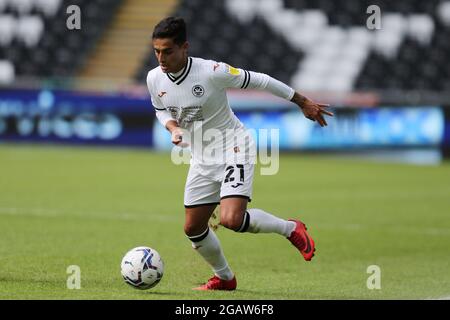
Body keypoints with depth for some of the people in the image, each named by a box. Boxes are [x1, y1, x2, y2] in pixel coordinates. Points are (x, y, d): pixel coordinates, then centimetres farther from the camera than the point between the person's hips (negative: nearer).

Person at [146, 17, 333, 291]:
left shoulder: (212, 72, -24)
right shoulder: (154, 79, -8)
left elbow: (258, 81, -11)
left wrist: (303, 102, -3)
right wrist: (173, 128, -10)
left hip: (233, 149, -6)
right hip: (201, 159, 6)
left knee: (231, 219, -25)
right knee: (193, 228, 9)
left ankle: (291, 229, 1)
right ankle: (224, 278, 36)